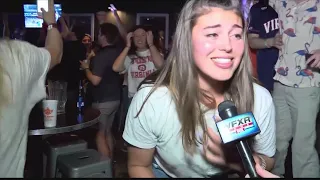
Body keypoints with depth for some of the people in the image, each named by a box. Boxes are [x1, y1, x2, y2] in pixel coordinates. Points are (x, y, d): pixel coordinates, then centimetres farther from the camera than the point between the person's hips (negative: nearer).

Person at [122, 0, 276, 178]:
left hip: (227, 174, 2)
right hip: (166, 173, -1)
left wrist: (239, 160, -25)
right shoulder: (151, 99, -24)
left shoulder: (261, 99, -19)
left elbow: (268, 162, -5)